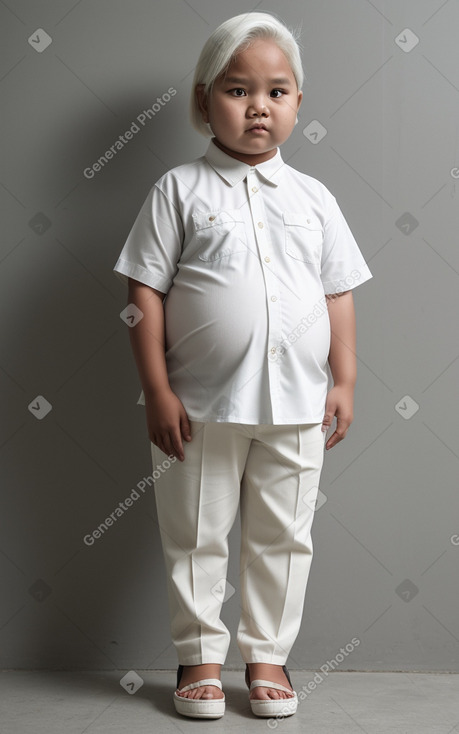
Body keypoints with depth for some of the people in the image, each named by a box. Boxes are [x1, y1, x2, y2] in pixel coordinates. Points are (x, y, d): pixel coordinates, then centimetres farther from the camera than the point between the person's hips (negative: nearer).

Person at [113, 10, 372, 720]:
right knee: (196, 537, 10)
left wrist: (344, 381, 5)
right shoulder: (179, 190, -3)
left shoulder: (313, 198, 6)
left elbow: (339, 295, 10)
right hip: (202, 406, -2)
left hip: (297, 407, 2)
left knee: (283, 539, 12)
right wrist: (158, 392, -10)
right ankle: (200, 656, 26)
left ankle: (267, 654, 28)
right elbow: (145, 293, -5)